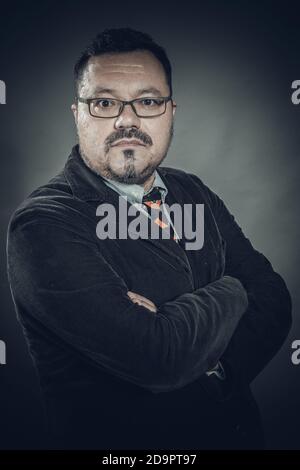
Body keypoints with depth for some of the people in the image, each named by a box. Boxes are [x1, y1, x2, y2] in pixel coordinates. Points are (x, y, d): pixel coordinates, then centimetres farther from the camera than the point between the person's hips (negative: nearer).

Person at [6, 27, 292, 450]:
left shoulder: (194, 192, 2)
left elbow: (274, 300, -1)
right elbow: (158, 356, -25)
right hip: (117, 438, -3)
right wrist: (229, 292, -9)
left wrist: (211, 367, -18)